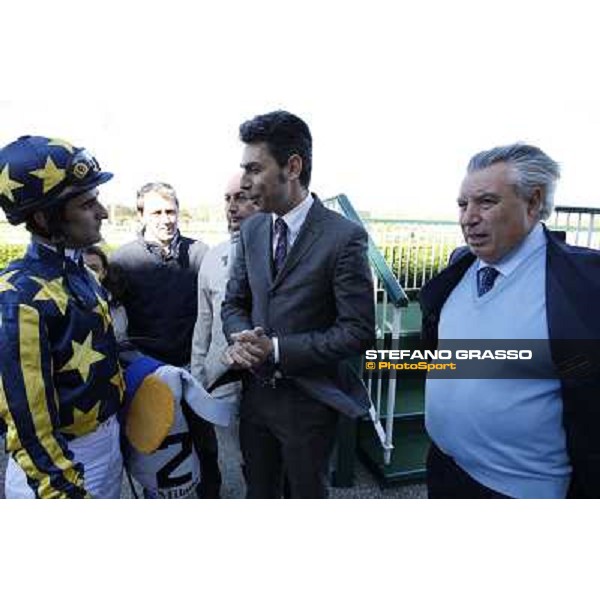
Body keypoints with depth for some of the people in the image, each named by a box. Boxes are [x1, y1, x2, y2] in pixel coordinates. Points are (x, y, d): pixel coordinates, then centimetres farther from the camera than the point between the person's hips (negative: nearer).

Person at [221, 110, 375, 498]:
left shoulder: (344, 236, -18)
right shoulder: (252, 230, 2)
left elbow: (358, 331, -18)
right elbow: (234, 302, 9)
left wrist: (277, 349, -22)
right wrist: (241, 339, -13)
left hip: (309, 400, -5)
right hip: (256, 392, 5)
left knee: (307, 493, 20)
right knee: (258, 492, 25)